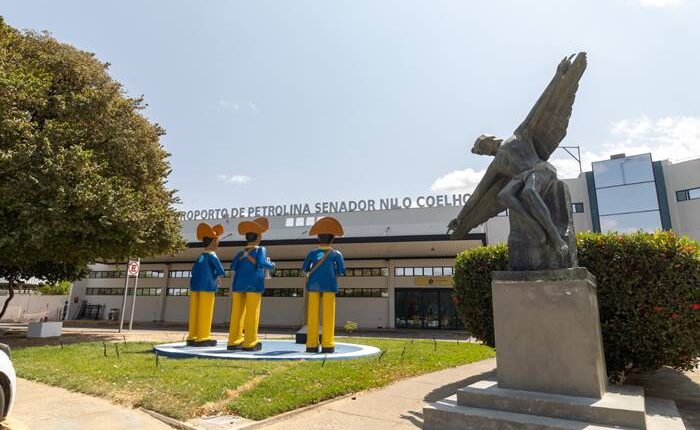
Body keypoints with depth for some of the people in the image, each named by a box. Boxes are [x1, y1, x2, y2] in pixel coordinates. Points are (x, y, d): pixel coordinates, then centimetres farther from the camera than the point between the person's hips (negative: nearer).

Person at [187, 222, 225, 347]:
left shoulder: (200, 257, 16)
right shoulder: (212, 256, -6)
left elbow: (194, 272, 19)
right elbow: (221, 271, -12)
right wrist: (216, 276, 11)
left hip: (195, 286, 7)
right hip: (207, 286, -7)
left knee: (195, 312, 7)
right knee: (205, 312, -5)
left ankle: (193, 336, 9)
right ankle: (203, 337, -4)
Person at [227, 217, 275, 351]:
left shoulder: (241, 252, 15)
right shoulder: (261, 250, 1)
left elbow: (233, 266, 5)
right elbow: (261, 263, -15)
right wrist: (271, 265, 2)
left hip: (239, 283, 5)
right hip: (253, 283, -5)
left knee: (237, 312, 7)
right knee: (252, 313, -2)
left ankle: (234, 341, 10)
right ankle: (250, 343, -1)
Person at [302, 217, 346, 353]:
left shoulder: (312, 253, 4)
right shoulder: (336, 254, -1)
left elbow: (305, 269, 7)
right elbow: (341, 271, -1)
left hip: (314, 284, 2)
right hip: (329, 285, -2)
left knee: (313, 314, 5)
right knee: (328, 314, 2)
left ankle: (312, 344, 5)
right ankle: (327, 344, 0)